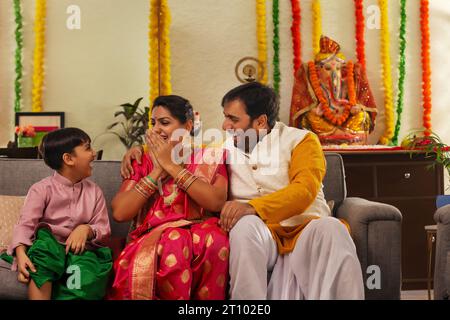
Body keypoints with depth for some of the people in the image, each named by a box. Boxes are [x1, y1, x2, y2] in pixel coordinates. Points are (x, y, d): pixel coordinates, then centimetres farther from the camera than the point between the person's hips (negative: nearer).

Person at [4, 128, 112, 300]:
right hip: (49, 247, -1)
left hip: (80, 248, 2)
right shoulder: (42, 189, 0)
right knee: (43, 243, -37)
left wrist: (87, 230, -16)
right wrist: (21, 254, -29)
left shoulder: (94, 191, 11)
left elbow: (104, 230, 7)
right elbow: (26, 224, -10)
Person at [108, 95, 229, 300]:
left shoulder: (210, 157, 8)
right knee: (174, 242, -34)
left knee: (216, 241, -33)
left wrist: (172, 165, -8)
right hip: (154, 238, 0)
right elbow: (120, 213, -3)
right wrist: (157, 170, -6)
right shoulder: (143, 161, 10)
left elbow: (217, 202, -13)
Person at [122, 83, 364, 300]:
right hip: (261, 233, 2)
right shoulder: (224, 147, 17)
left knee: (331, 228, -34)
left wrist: (253, 207, -28)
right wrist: (142, 152, 15)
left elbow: (304, 189, -13)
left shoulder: (300, 140, 4)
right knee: (246, 225, -33)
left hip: (306, 229, -1)